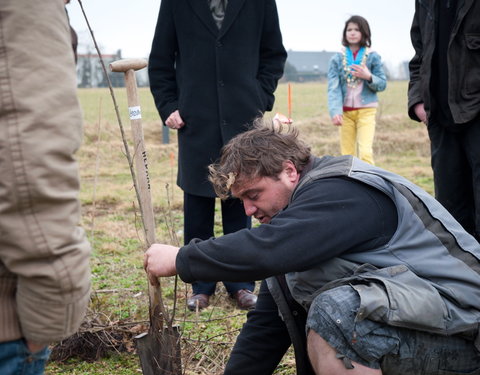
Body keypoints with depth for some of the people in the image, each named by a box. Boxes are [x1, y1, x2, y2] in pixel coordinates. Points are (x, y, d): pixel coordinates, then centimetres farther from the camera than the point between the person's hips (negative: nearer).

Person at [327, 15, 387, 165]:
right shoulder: (337, 59, 4)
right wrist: (335, 112, -19)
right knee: (347, 156, 3)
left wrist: (369, 77, -17)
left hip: (366, 110, -2)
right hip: (345, 112, 2)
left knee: (365, 152, -16)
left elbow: (382, 84, 5)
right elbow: (333, 87, -4)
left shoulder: (373, 57, 3)